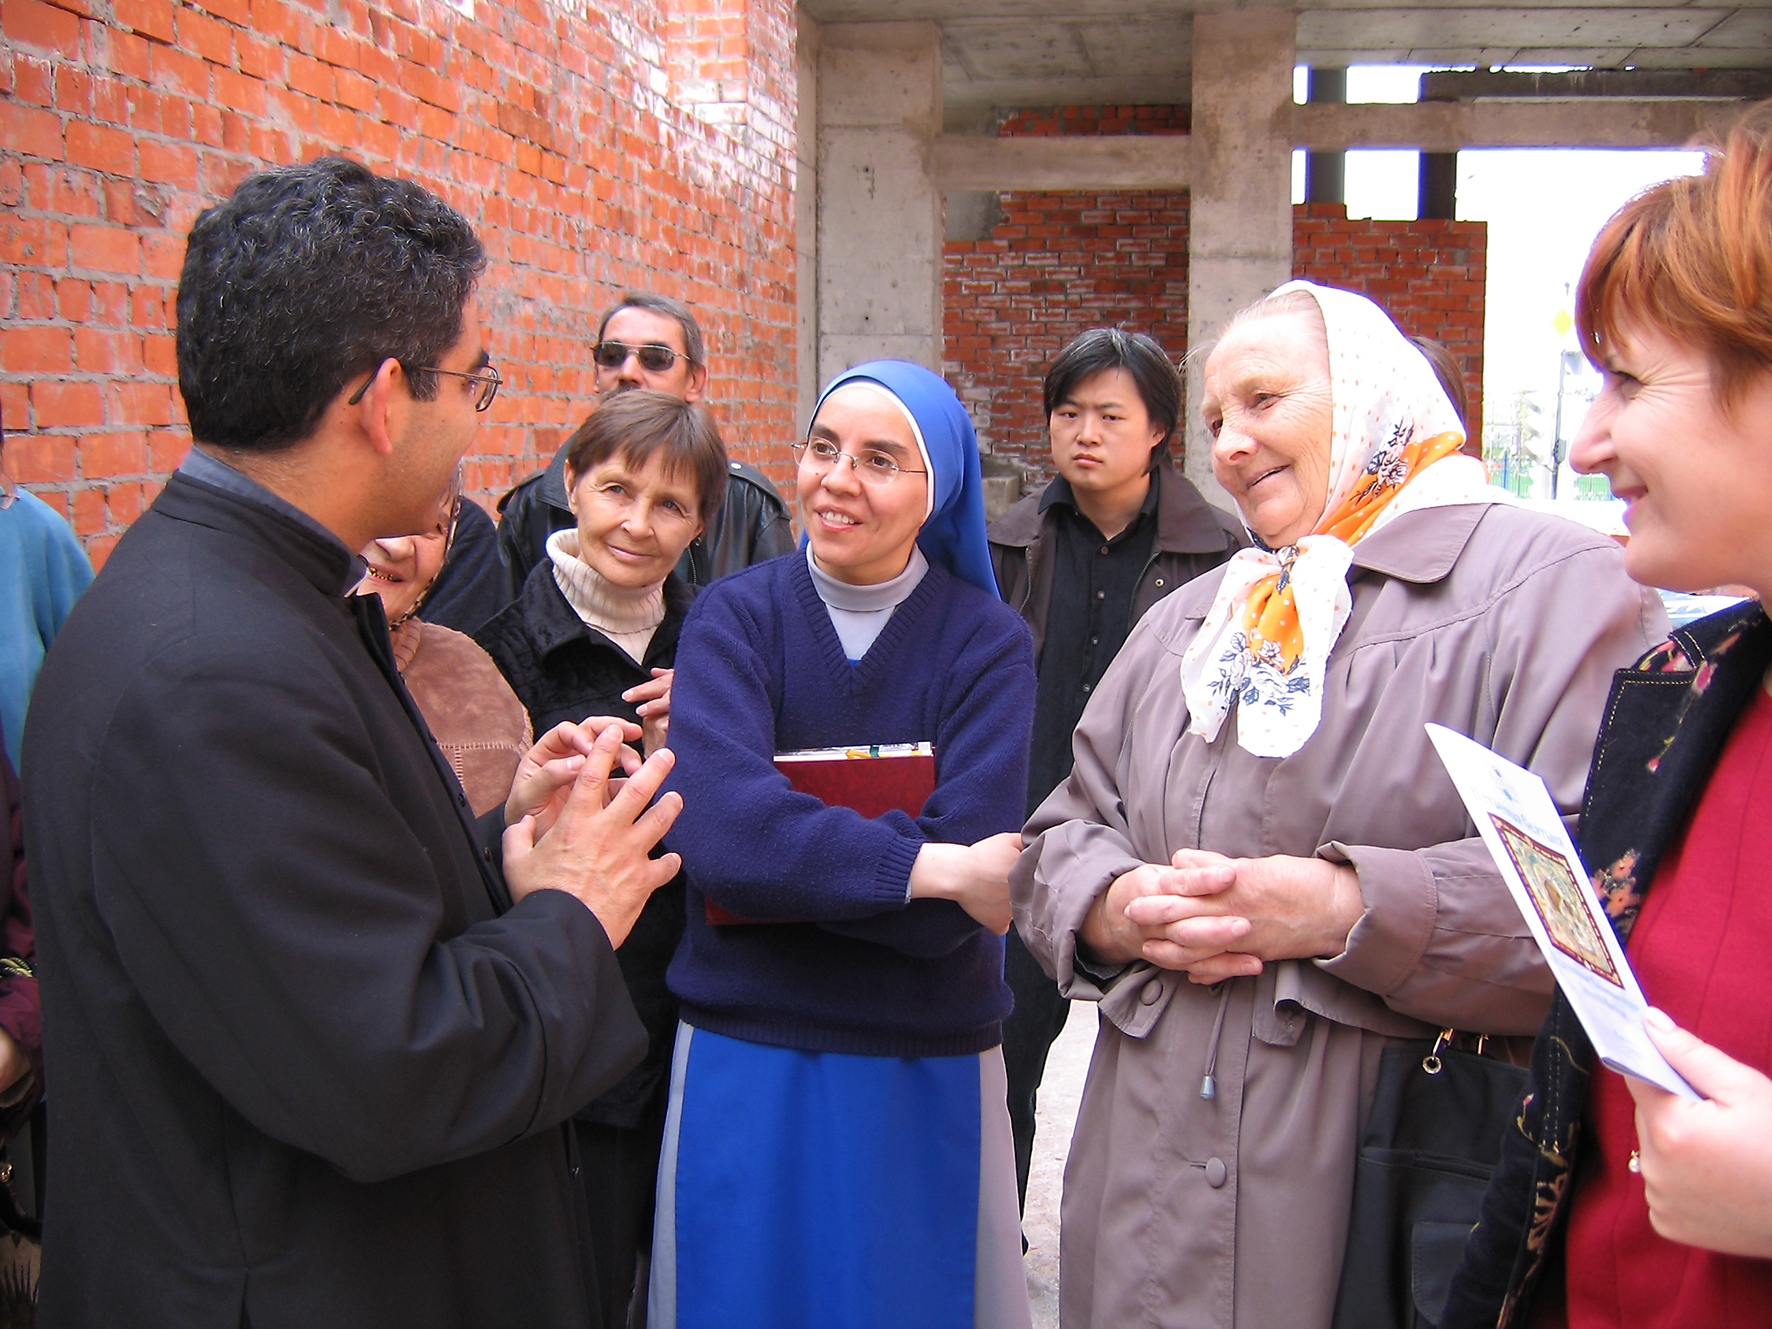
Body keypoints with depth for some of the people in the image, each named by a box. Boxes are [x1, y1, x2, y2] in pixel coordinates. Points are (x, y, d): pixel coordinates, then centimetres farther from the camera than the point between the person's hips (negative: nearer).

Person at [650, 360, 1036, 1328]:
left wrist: (782, 853, -19)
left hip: (928, 1066, 0)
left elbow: (953, 910, -17)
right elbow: (714, 827, -22)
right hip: (745, 1055, 1)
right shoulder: (735, 617, -4)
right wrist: (935, 866, -26)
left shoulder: (986, 641, -6)